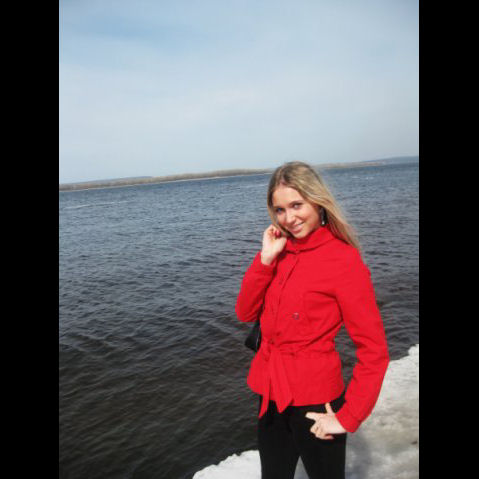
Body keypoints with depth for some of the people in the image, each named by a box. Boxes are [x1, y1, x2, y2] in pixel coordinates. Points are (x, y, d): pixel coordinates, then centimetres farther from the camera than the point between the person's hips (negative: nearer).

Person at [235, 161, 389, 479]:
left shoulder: (344, 261, -18)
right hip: (270, 393, 6)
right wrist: (266, 258, -14)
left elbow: (374, 351, -16)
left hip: (314, 401, -5)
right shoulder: (281, 252, 1)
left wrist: (349, 417, -14)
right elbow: (245, 313, -3)